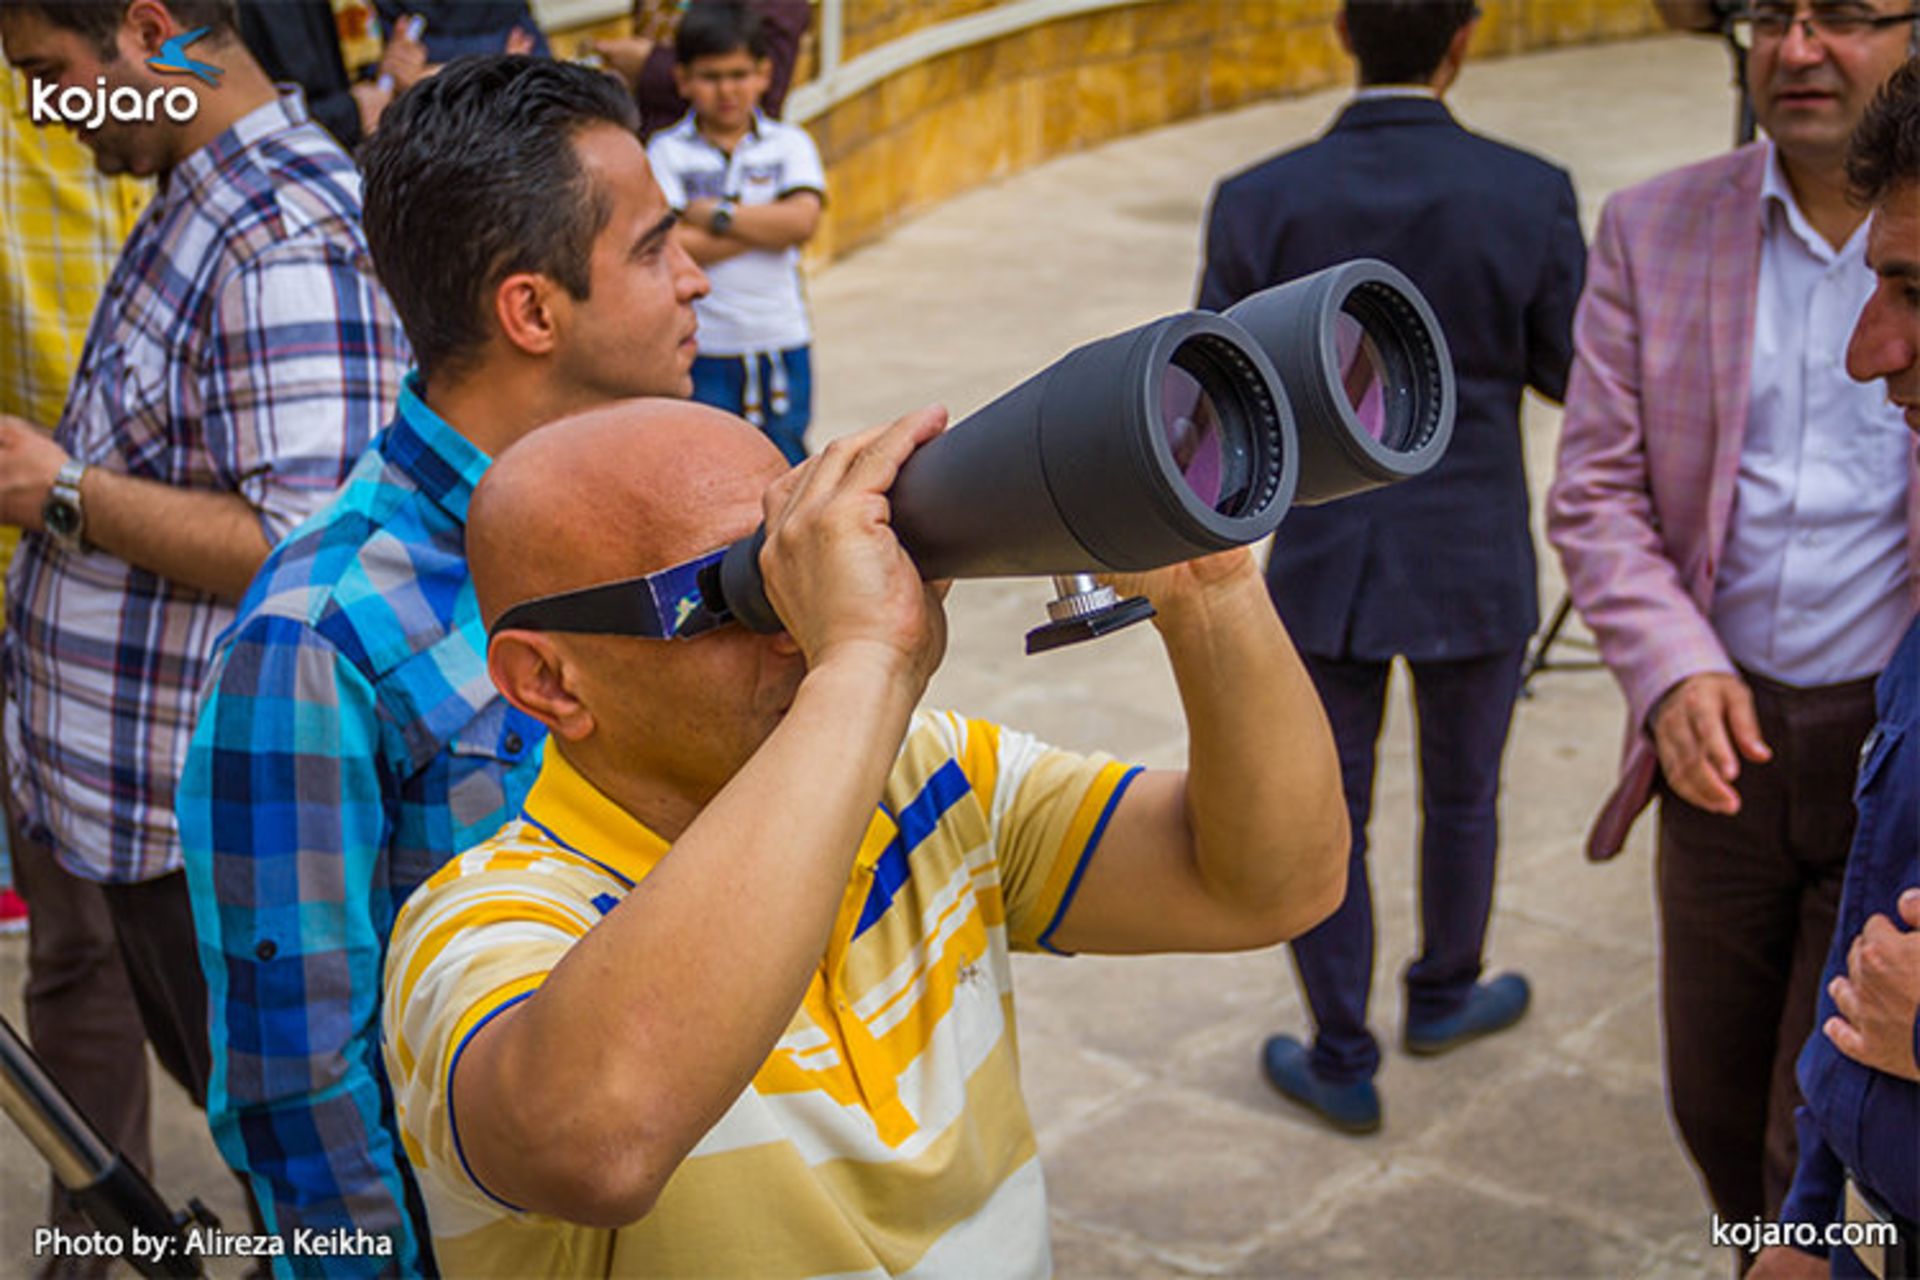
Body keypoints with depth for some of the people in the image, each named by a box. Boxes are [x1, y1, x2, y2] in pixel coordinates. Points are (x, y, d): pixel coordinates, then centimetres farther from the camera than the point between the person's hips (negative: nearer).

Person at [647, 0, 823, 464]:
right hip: (702, 347, -1)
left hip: (781, 341, 2)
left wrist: (714, 214, -12)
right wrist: (765, 225, -12)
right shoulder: (667, 152, -1)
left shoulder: (789, 144, 5)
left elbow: (802, 220, -12)